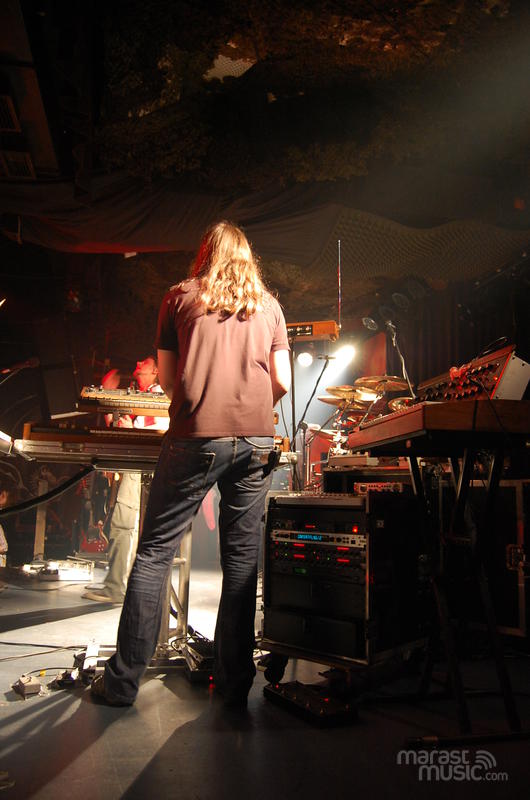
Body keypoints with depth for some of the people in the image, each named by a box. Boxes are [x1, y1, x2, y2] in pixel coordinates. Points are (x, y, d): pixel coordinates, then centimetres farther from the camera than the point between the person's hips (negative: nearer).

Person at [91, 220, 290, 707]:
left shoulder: (180, 297, 12)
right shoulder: (268, 305, 16)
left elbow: (166, 379, 12)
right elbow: (283, 382, 11)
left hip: (194, 437, -2)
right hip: (256, 442, 2)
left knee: (154, 552, 5)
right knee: (242, 558, 8)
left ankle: (123, 680, 10)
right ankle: (235, 681, 15)